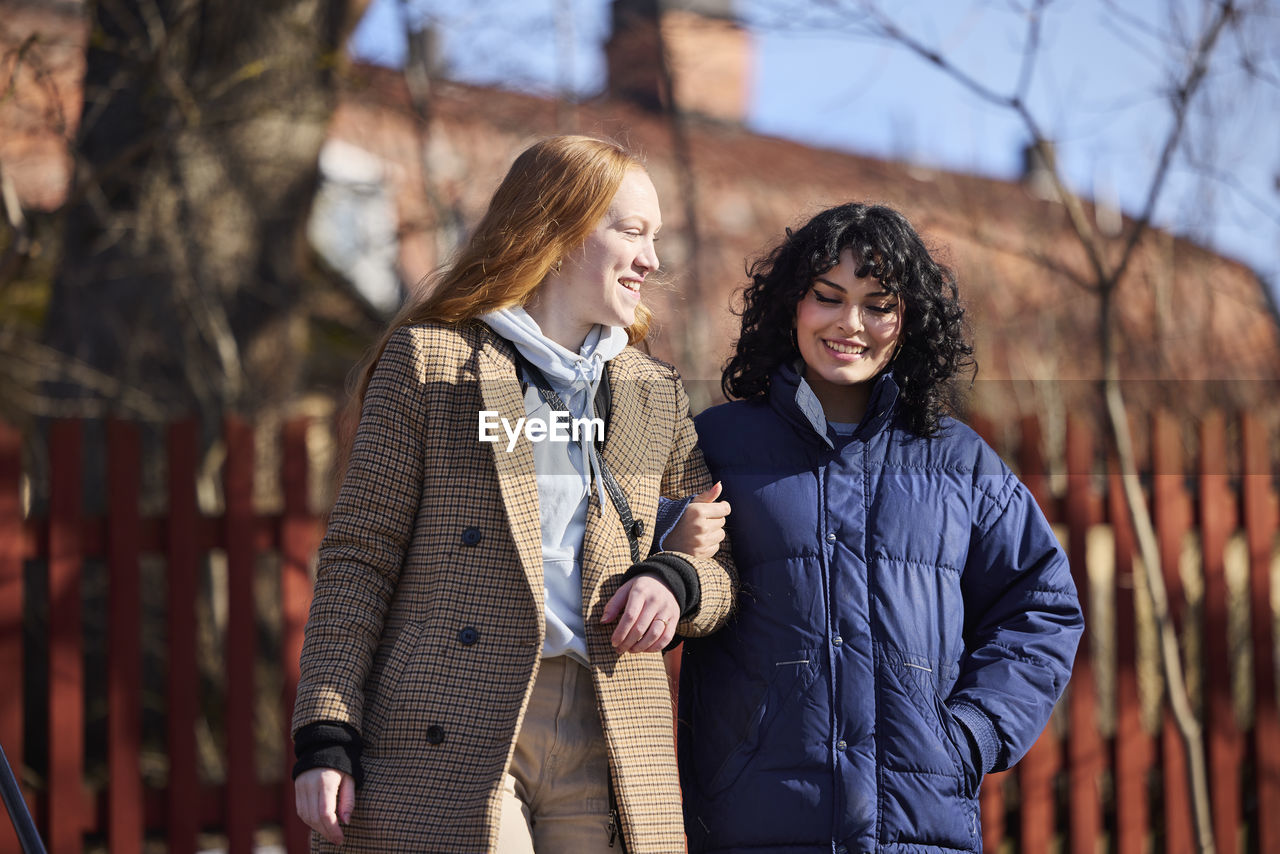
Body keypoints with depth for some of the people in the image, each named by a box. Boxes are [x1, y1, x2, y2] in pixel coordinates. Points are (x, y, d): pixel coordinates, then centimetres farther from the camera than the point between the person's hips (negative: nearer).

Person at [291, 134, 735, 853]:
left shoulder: (654, 393, 20)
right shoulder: (429, 360, 6)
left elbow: (724, 560, 24)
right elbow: (358, 557, 2)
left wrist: (674, 582, -1)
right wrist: (326, 734, -7)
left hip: (603, 740, 4)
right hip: (446, 740, -4)